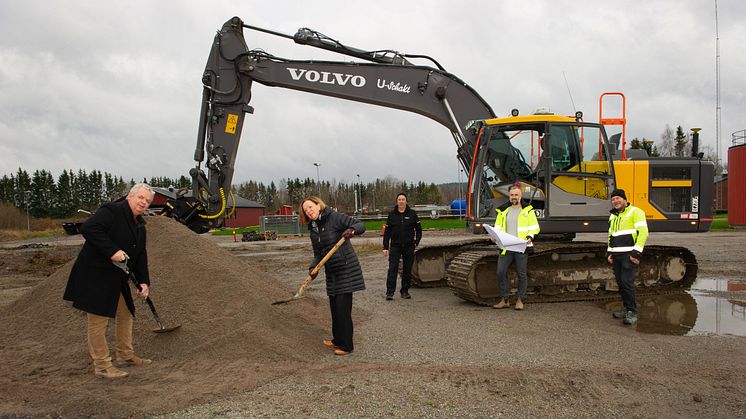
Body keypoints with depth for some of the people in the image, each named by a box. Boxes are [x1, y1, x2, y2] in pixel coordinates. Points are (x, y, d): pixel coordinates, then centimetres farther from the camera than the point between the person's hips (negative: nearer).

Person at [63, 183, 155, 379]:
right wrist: (112, 251, -32)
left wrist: (143, 281, 1)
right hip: (95, 276, -10)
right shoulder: (112, 211, -15)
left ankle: (125, 356, 32)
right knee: (98, 320, -3)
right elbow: (88, 229, -29)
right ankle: (102, 366, 6)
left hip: (117, 278, 10)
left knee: (125, 314, 17)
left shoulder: (139, 225, 11)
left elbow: (140, 255, 12)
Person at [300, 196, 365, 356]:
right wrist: (313, 268, -4)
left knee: (343, 308, -6)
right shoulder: (313, 229, 11)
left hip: (346, 268, -8)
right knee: (334, 306, 15)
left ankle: (346, 345, 4)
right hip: (331, 272, 8)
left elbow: (360, 225, -17)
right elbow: (318, 254, 14)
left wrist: (352, 230, -39)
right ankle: (337, 340, 31)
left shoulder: (335, 218, -12)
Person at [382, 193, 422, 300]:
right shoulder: (392, 214, 4)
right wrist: (385, 247, 0)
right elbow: (387, 232, 5)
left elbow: (419, 230, 10)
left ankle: (405, 291, 16)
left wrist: (416, 242, 0)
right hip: (395, 246, -1)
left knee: (407, 270, 6)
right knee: (393, 269, -8)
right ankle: (390, 292, -8)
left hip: (409, 246, 1)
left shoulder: (412, 214, 3)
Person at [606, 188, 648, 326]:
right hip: (617, 255, 8)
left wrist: (636, 252, -20)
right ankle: (627, 309, 18)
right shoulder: (613, 216, 20)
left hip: (629, 255, -8)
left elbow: (643, 232, -14)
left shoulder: (635, 212, -6)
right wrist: (609, 252, 18)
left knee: (627, 282, -14)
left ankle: (632, 312, -9)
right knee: (620, 282, 8)